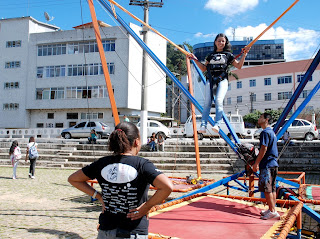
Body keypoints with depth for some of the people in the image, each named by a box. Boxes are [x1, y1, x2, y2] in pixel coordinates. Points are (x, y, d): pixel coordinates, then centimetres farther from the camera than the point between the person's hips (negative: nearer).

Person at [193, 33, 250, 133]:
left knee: (219, 101, -25)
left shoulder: (228, 55, 20)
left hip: (222, 80, -2)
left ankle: (217, 125, -33)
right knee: (207, 102, -16)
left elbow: (239, 66, 15)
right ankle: (203, 125, -23)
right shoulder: (211, 55, 26)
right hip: (210, 80, 2)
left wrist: (244, 54, 6)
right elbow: (203, 68, 28)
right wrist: (195, 60, 21)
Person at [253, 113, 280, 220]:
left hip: (267, 165, -10)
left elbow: (263, 149, -18)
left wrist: (256, 163, -14)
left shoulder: (265, 132, -13)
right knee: (272, 188, 12)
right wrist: (258, 162, 24)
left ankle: (273, 211, -4)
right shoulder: (272, 132, 18)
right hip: (273, 164, 10)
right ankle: (272, 209, 19)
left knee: (267, 188, -6)